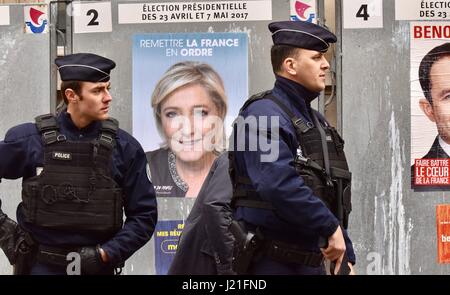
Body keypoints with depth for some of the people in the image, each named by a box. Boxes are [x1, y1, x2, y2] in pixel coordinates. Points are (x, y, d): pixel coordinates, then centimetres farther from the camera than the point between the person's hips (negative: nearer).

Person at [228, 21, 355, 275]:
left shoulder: (317, 121, 18)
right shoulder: (264, 113, -12)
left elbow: (335, 198, 22)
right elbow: (279, 185, -27)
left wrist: (345, 257, 17)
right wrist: (330, 227, -20)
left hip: (312, 262, 9)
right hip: (270, 263, -9)